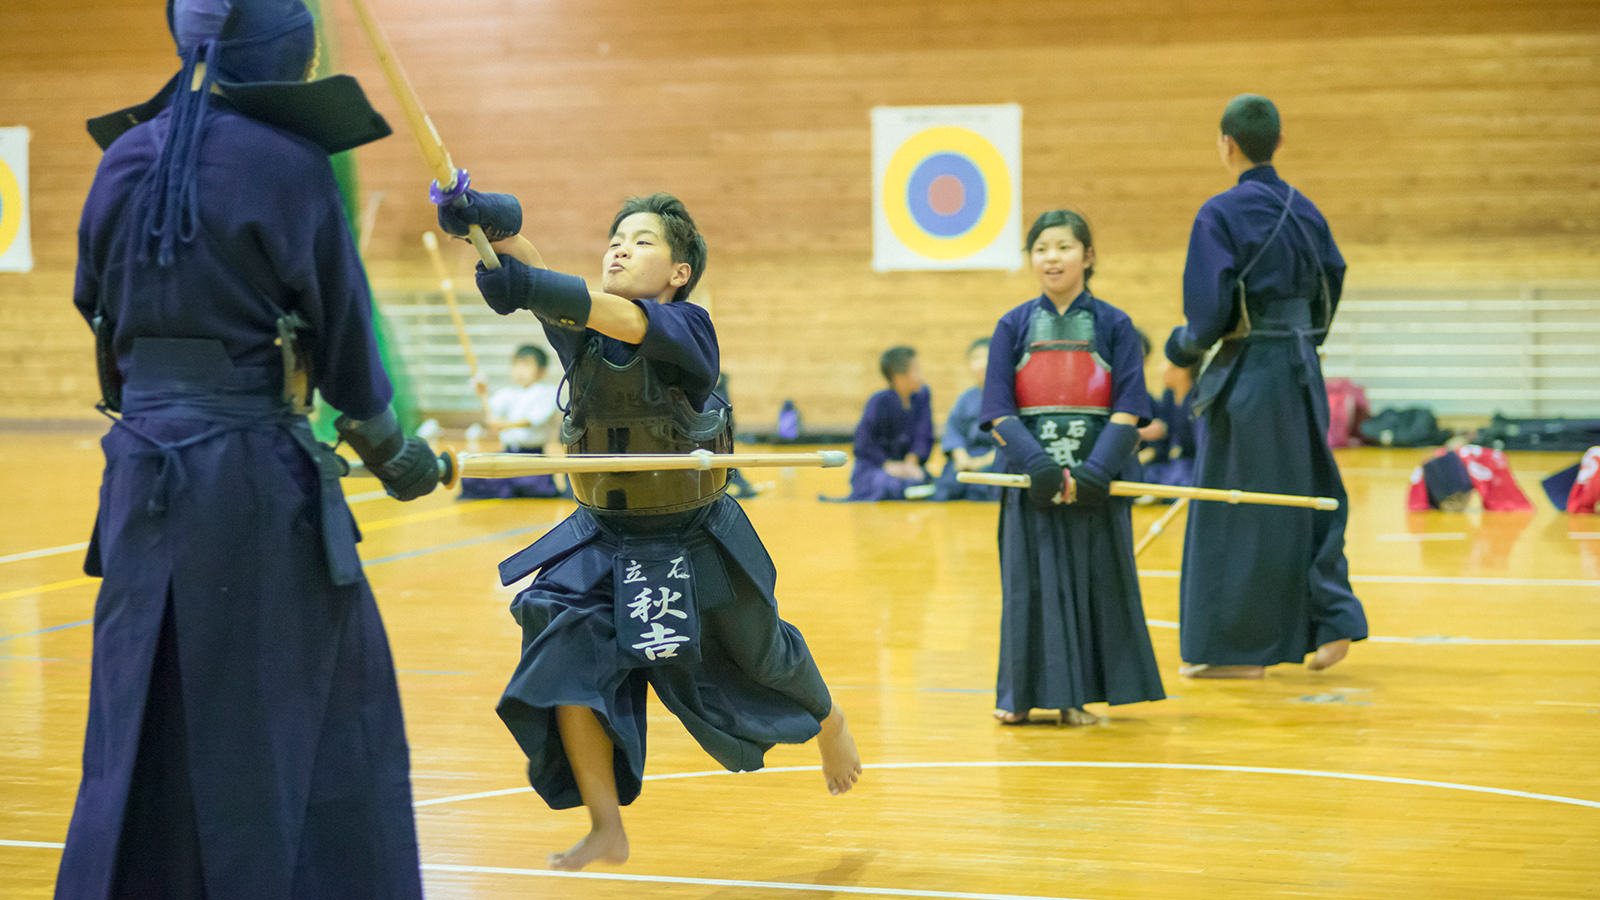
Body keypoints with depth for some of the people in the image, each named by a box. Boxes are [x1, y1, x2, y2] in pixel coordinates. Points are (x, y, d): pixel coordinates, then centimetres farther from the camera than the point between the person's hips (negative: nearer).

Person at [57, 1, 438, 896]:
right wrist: (395, 452, 13)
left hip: (144, 468, 6)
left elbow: (100, 311, 14)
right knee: (318, 722, 4)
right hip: (258, 477, -6)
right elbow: (345, 341, -2)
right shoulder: (287, 162, -9)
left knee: (143, 724, 13)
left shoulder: (126, 158, 7)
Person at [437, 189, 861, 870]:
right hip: (604, 540, 3)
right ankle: (607, 832, -5)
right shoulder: (579, 331, -8)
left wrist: (531, 287, -59)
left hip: (694, 544, -3)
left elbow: (625, 321, -43)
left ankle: (828, 721, 52)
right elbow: (527, 275, -27)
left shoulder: (687, 328, -21)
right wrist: (491, 224, -50)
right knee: (568, 660, -17)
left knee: (760, 659, 17)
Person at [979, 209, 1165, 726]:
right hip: (1033, 477, 1)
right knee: (1030, 582, 3)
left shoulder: (1113, 325, 3)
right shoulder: (1014, 326, 6)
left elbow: (1128, 412, -3)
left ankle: (1076, 697, 12)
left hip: (1096, 480, 0)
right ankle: (1022, 694, 14)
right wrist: (1039, 466, -16)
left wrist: (1093, 472, -16)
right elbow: (998, 414, -1)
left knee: (1094, 582, 2)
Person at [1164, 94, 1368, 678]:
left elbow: (1210, 309, -18)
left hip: (1247, 375, -7)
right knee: (1306, 496, 17)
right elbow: (1330, 288, 12)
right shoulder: (1305, 212, 7)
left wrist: (1182, 347, 1)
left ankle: (1237, 648, 9)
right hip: (1302, 370, 7)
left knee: (1236, 515, 2)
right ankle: (1331, 620, 10)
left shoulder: (1221, 214, -13)